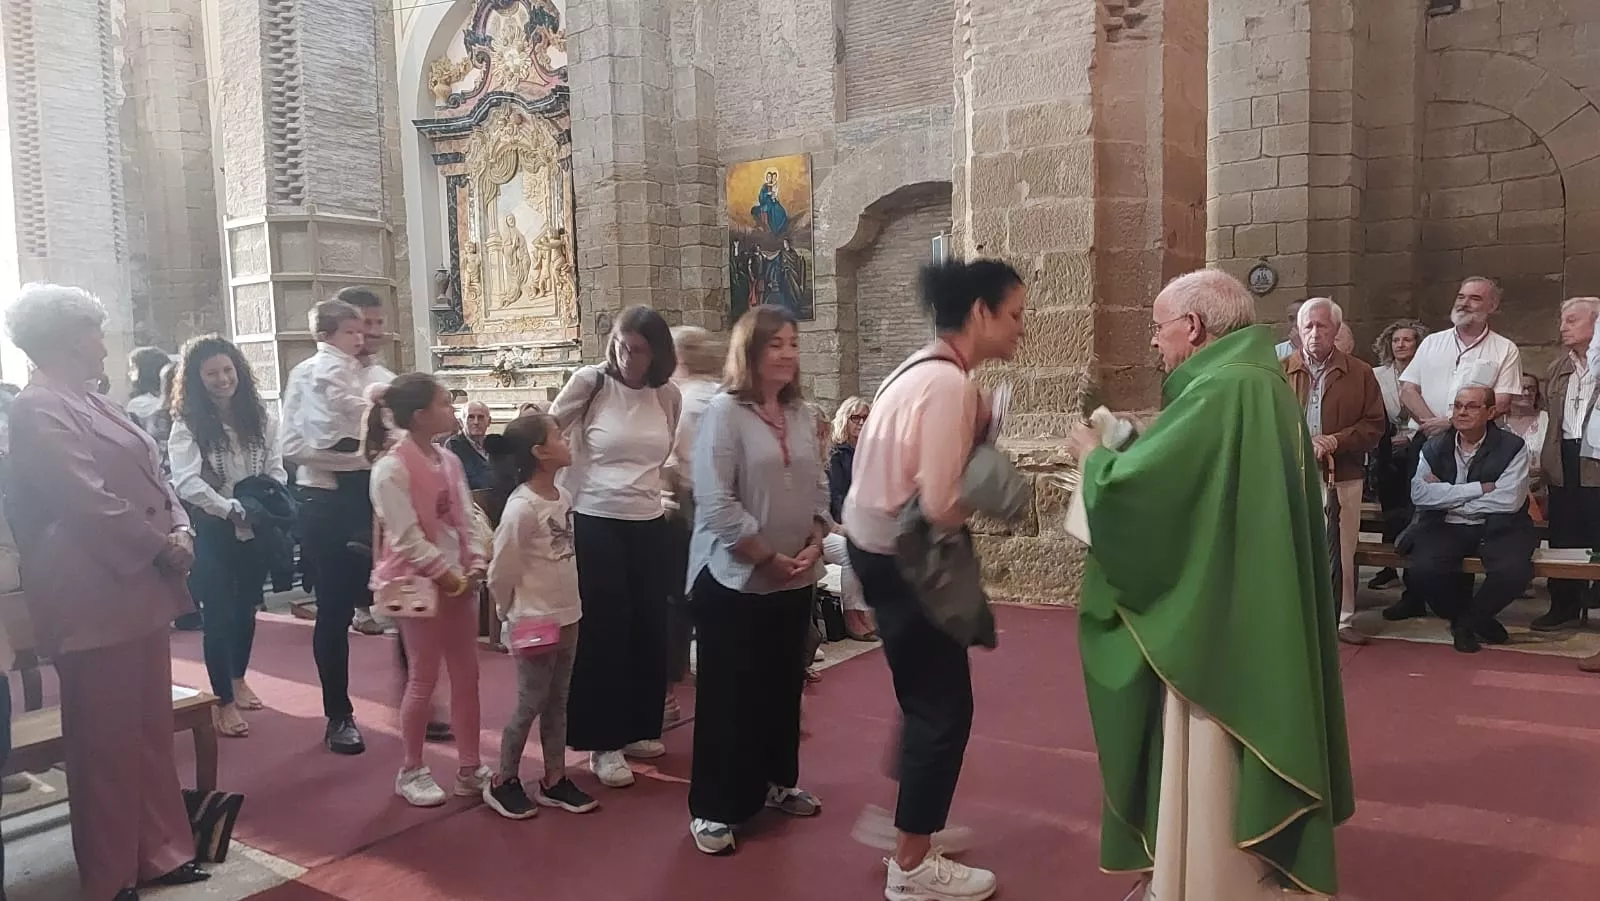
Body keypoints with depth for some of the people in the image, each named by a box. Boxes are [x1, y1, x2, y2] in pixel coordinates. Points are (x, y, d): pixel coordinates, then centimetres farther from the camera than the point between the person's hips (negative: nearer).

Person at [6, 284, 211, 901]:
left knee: (150, 728, 16)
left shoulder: (92, 404, 16)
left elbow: (150, 478, 14)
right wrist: (161, 546, -12)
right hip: (94, 600, -9)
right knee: (106, 740, 3)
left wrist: (180, 530, -3)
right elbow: (88, 502, -21)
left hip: (138, 588, 9)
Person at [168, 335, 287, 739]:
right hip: (212, 529, -4)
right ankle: (224, 700, 12)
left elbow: (276, 469, 5)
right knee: (219, 611, 0)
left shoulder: (259, 416, 4)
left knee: (246, 606, 18)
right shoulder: (187, 424, -9)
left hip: (255, 527, 4)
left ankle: (238, 678, 39)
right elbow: (186, 482, -19)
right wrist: (232, 509, -29)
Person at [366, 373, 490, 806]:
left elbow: (466, 520, 9)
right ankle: (411, 770, 21)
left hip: (459, 581, 7)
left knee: (467, 676, 11)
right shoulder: (391, 468, -15)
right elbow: (406, 538, -17)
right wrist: (447, 575, -16)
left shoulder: (449, 461, 7)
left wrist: (475, 565, -5)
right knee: (423, 680, 4)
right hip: (419, 584, -7)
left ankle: (470, 769, 22)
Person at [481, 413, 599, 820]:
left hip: (567, 616, 7)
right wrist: (512, 614, -3)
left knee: (557, 701, 16)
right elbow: (501, 570, -14)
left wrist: (566, 603, 12)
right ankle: (503, 781, 23)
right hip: (535, 621, -7)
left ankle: (554, 780, 28)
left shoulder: (563, 497, 3)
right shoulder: (521, 507, -21)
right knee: (530, 703, 5)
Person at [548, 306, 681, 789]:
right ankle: (604, 743, 13)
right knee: (604, 631, 1)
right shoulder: (590, 382, -8)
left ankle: (638, 728, 28)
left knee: (649, 628, 11)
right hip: (595, 523, -4)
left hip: (649, 524, 4)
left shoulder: (668, 395, 3)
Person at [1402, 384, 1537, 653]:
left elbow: (1509, 500, -15)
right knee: (1422, 570, -28)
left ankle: (1467, 620, 0)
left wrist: (1447, 496, -11)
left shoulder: (1512, 447, -1)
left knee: (1514, 571, -32)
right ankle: (1478, 620, 4)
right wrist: (1480, 489, -15)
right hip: (1445, 528, 2)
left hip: (1497, 528, -1)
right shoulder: (1434, 447, 7)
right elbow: (1419, 493, -9)